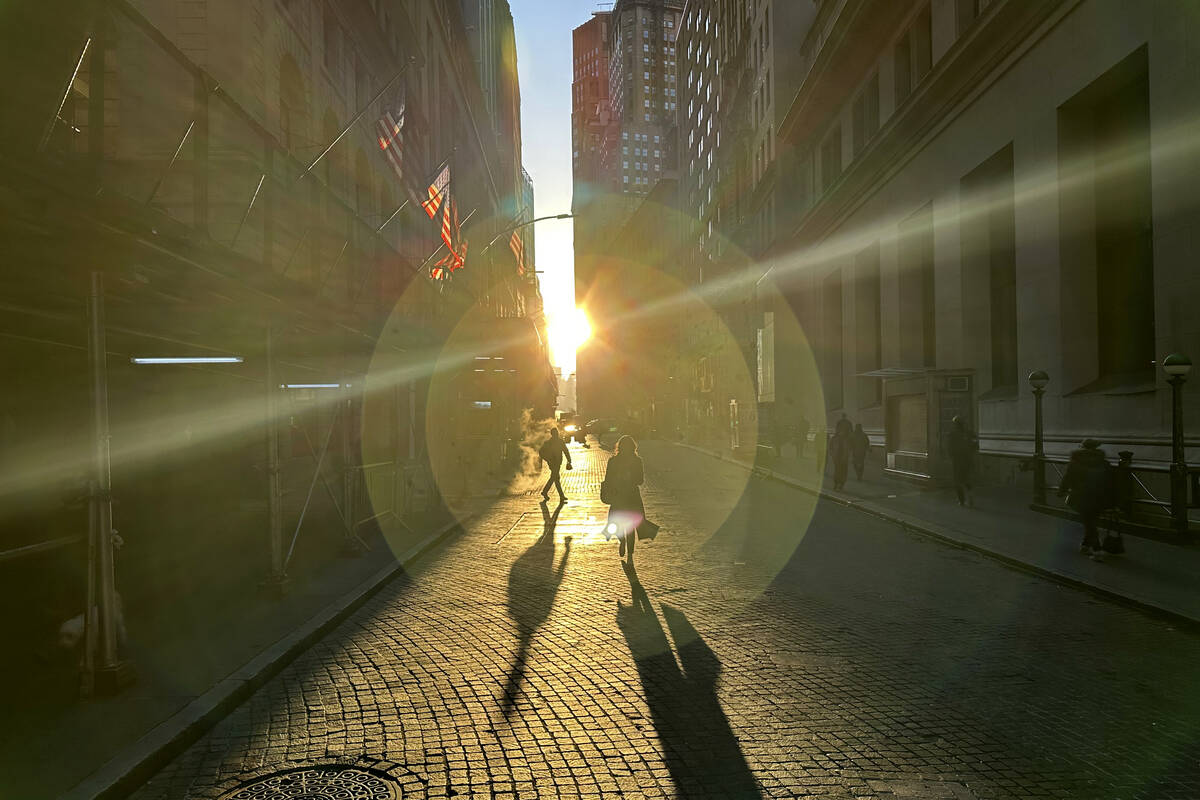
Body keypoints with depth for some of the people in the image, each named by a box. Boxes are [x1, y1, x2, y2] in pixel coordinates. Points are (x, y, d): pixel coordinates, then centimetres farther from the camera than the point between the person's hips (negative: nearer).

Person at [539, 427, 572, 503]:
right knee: (556, 478, -8)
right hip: (552, 463, -6)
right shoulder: (548, 443, -8)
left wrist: (569, 461, -3)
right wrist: (548, 460, -14)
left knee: (553, 478, 15)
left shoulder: (561, 441, 6)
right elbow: (541, 452, -5)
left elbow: (566, 451, 9)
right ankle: (561, 497, -7)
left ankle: (545, 491, 30)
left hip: (558, 463, 6)